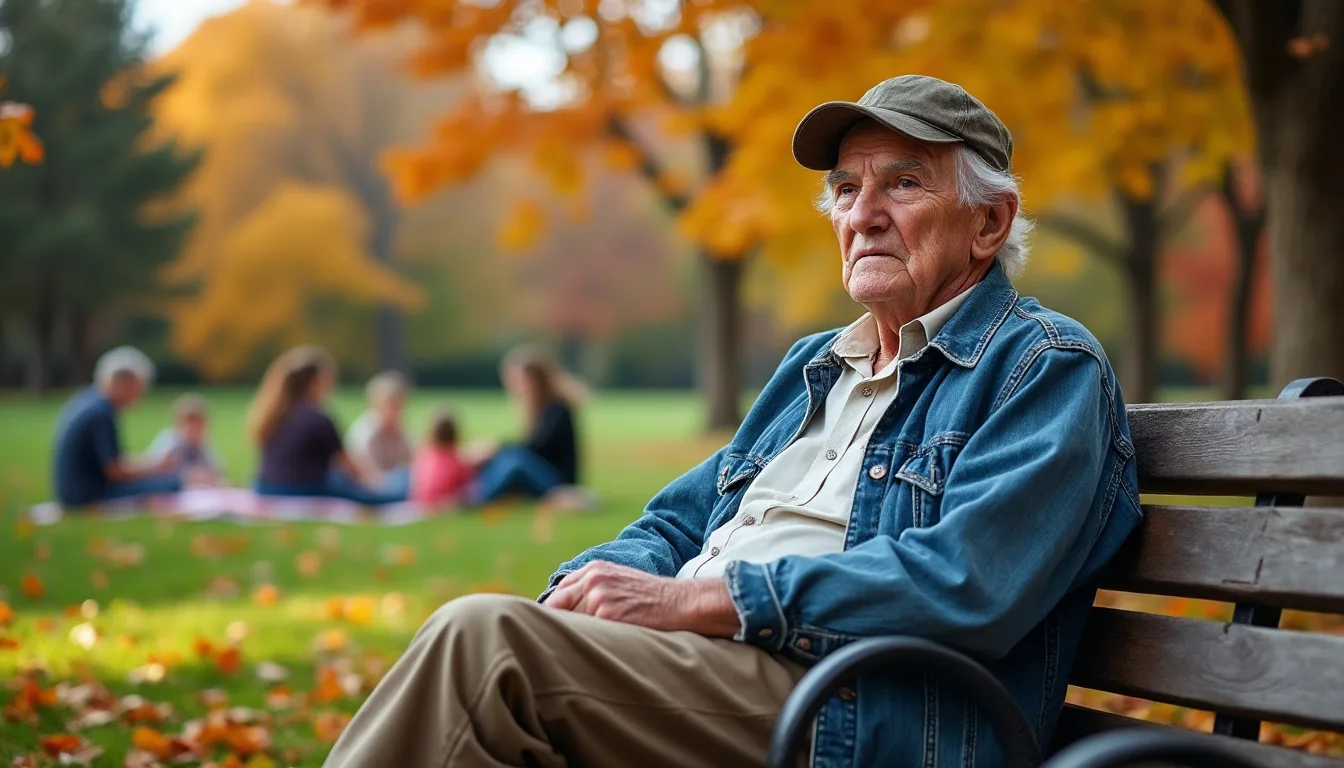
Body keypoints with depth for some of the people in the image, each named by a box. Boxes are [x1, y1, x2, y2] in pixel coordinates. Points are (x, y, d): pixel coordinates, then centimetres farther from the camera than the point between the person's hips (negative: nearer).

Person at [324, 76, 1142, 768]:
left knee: (487, 640, -27)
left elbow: (961, 583, -15)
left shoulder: (1049, 366, 1)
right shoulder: (814, 366, 27)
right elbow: (681, 520, 26)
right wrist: (586, 590, 0)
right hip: (698, 674, 7)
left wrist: (687, 600, -16)